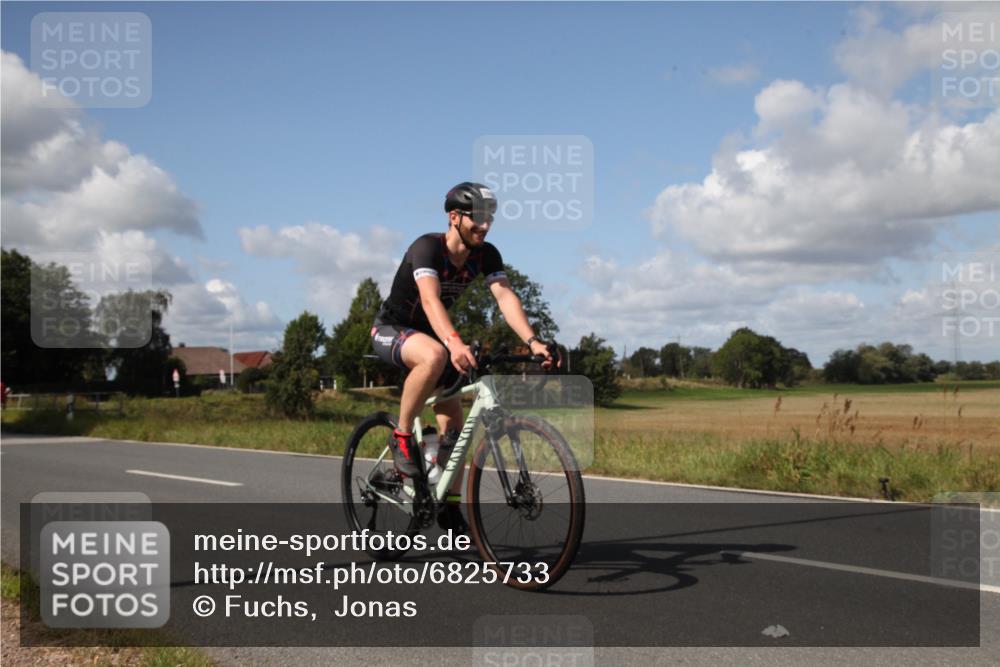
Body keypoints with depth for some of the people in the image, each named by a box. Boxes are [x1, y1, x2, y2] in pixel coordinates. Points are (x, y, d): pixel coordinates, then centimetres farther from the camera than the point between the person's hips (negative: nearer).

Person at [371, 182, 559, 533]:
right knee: (434, 356, -40)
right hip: (391, 330, -6)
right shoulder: (427, 247, -28)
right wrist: (454, 343, -61)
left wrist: (533, 342, -39)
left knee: (453, 421, 0)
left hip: (430, 333, 7)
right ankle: (402, 436, -21)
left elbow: (505, 297, -22)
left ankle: (451, 508, 12)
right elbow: (430, 300, -44)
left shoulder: (486, 254, -10)